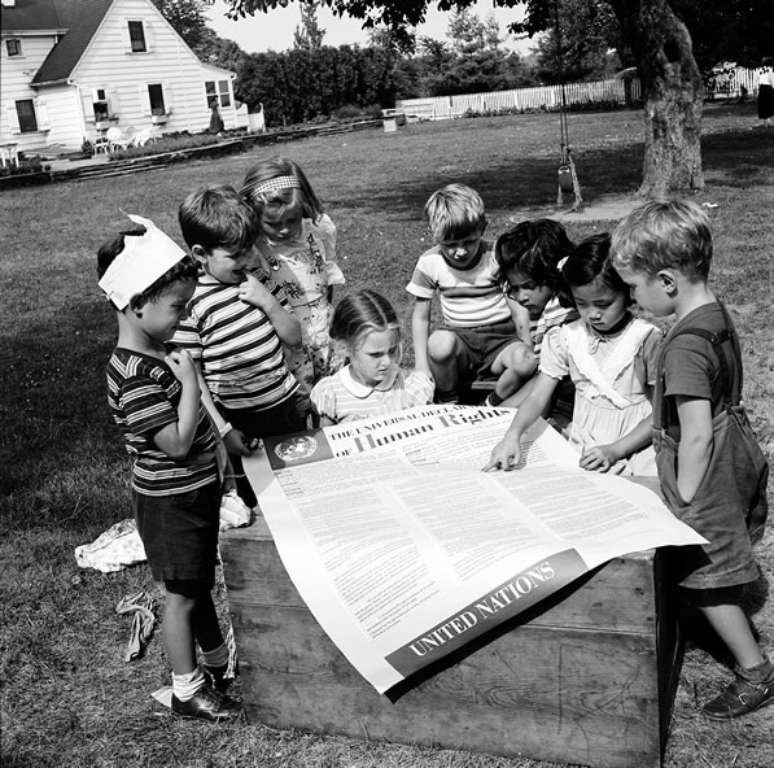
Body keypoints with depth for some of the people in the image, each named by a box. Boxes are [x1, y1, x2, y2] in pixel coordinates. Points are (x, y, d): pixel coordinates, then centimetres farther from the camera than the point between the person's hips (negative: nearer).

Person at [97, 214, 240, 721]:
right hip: (170, 503, -9)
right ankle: (187, 689, 26)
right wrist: (190, 381, -25)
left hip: (198, 490, 9)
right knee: (183, 594, 8)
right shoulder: (134, 375, -28)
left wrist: (224, 435, 7)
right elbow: (177, 442, -29)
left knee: (201, 582, 24)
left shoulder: (160, 351, 2)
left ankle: (218, 659, 43)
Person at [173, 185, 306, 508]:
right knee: (256, 500, 8)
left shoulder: (256, 275, 2)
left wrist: (269, 302, -11)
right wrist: (223, 429, -15)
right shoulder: (189, 301, -16)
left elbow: (294, 337, 6)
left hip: (288, 405, 5)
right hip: (242, 423, -5)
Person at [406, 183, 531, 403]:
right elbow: (421, 317, 3)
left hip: (500, 337, -1)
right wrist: (422, 366, -7)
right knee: (439, 342, -36)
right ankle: (448, 403, -8)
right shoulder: (430, 263, -4)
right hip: (458, 337, 1)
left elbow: (519, 312, -3)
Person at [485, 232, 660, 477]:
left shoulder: (647, 340, -8)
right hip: (581, 447, 3)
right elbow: (537, 397, -2)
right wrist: (513, 435, -22)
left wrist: (615, 450, -15)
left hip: (633, 447, -3)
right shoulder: (566, 338, 2)